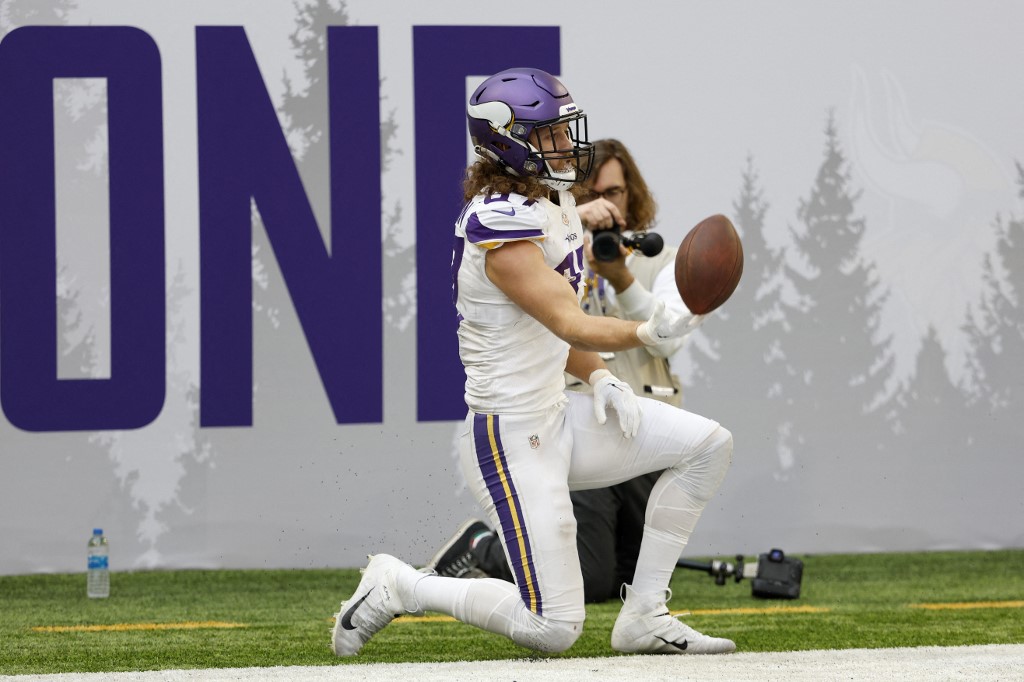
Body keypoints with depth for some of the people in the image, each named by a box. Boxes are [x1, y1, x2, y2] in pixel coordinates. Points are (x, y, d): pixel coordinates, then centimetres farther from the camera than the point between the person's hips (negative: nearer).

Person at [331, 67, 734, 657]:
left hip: (555, 416, 10)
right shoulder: (502, 226, -22)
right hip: (511, 439, -10)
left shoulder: (552, 201, 9)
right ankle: (400, 588, 8)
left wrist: (599, 377, 3)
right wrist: (646, 333, -47)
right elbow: (569, 324, -30)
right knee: (554, 628, -11)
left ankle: (643, 618, 8)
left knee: (708, 446, 3)